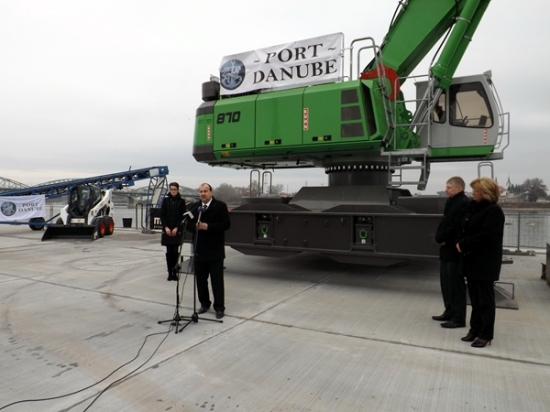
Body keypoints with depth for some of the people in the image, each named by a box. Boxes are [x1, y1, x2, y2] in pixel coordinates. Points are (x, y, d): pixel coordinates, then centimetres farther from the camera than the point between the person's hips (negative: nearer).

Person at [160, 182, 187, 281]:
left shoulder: (181, 201, 1)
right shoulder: (166, 200, 5)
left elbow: (183, 216, -1)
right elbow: (162, 215, 4)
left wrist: (176, 228, -10)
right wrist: (166, 227, -7)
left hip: (177, 230, -1)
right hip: (167, 230, 1)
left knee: (175, 251, -2)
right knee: (169, 252, 2)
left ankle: (175, 272, 5)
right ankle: (170, 273, 7)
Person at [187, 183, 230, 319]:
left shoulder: (220, 206, -3)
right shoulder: (194, 207, 11)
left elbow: (226, 224, -10)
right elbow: (188, 224, 10)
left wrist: (208, 226, -18)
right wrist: (195, 226, -12)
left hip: (215, 250, -4)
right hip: (199, 249, 5)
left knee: (217, 280, 1)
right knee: (200, 279, 12)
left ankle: (219, 307, 9)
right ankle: (204, 303, 28)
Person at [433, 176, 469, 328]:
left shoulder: (464, 203, -16)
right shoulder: (450, 202, 15)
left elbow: (457, 227, -22)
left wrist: (442, 239, -11)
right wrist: (439, 238, 0)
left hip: (455, 251, -10)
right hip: (446, 249, 10)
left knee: (456, 284, -2)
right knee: (446, 283, 16)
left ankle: (459, 318, 8)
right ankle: (450, 312, 28)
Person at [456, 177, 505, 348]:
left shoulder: (494, 211, -13)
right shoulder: (473, 207, 12)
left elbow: (485, 236, -23)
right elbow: (464, 229, 14)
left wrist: (463, 244, -16)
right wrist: (460, 242, -5)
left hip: (485, 262, -8)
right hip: (472, 260, 8)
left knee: (485, 299, 2)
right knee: (475, 298, 15)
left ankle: (486, 334, 12)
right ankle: (475, 329, 25)